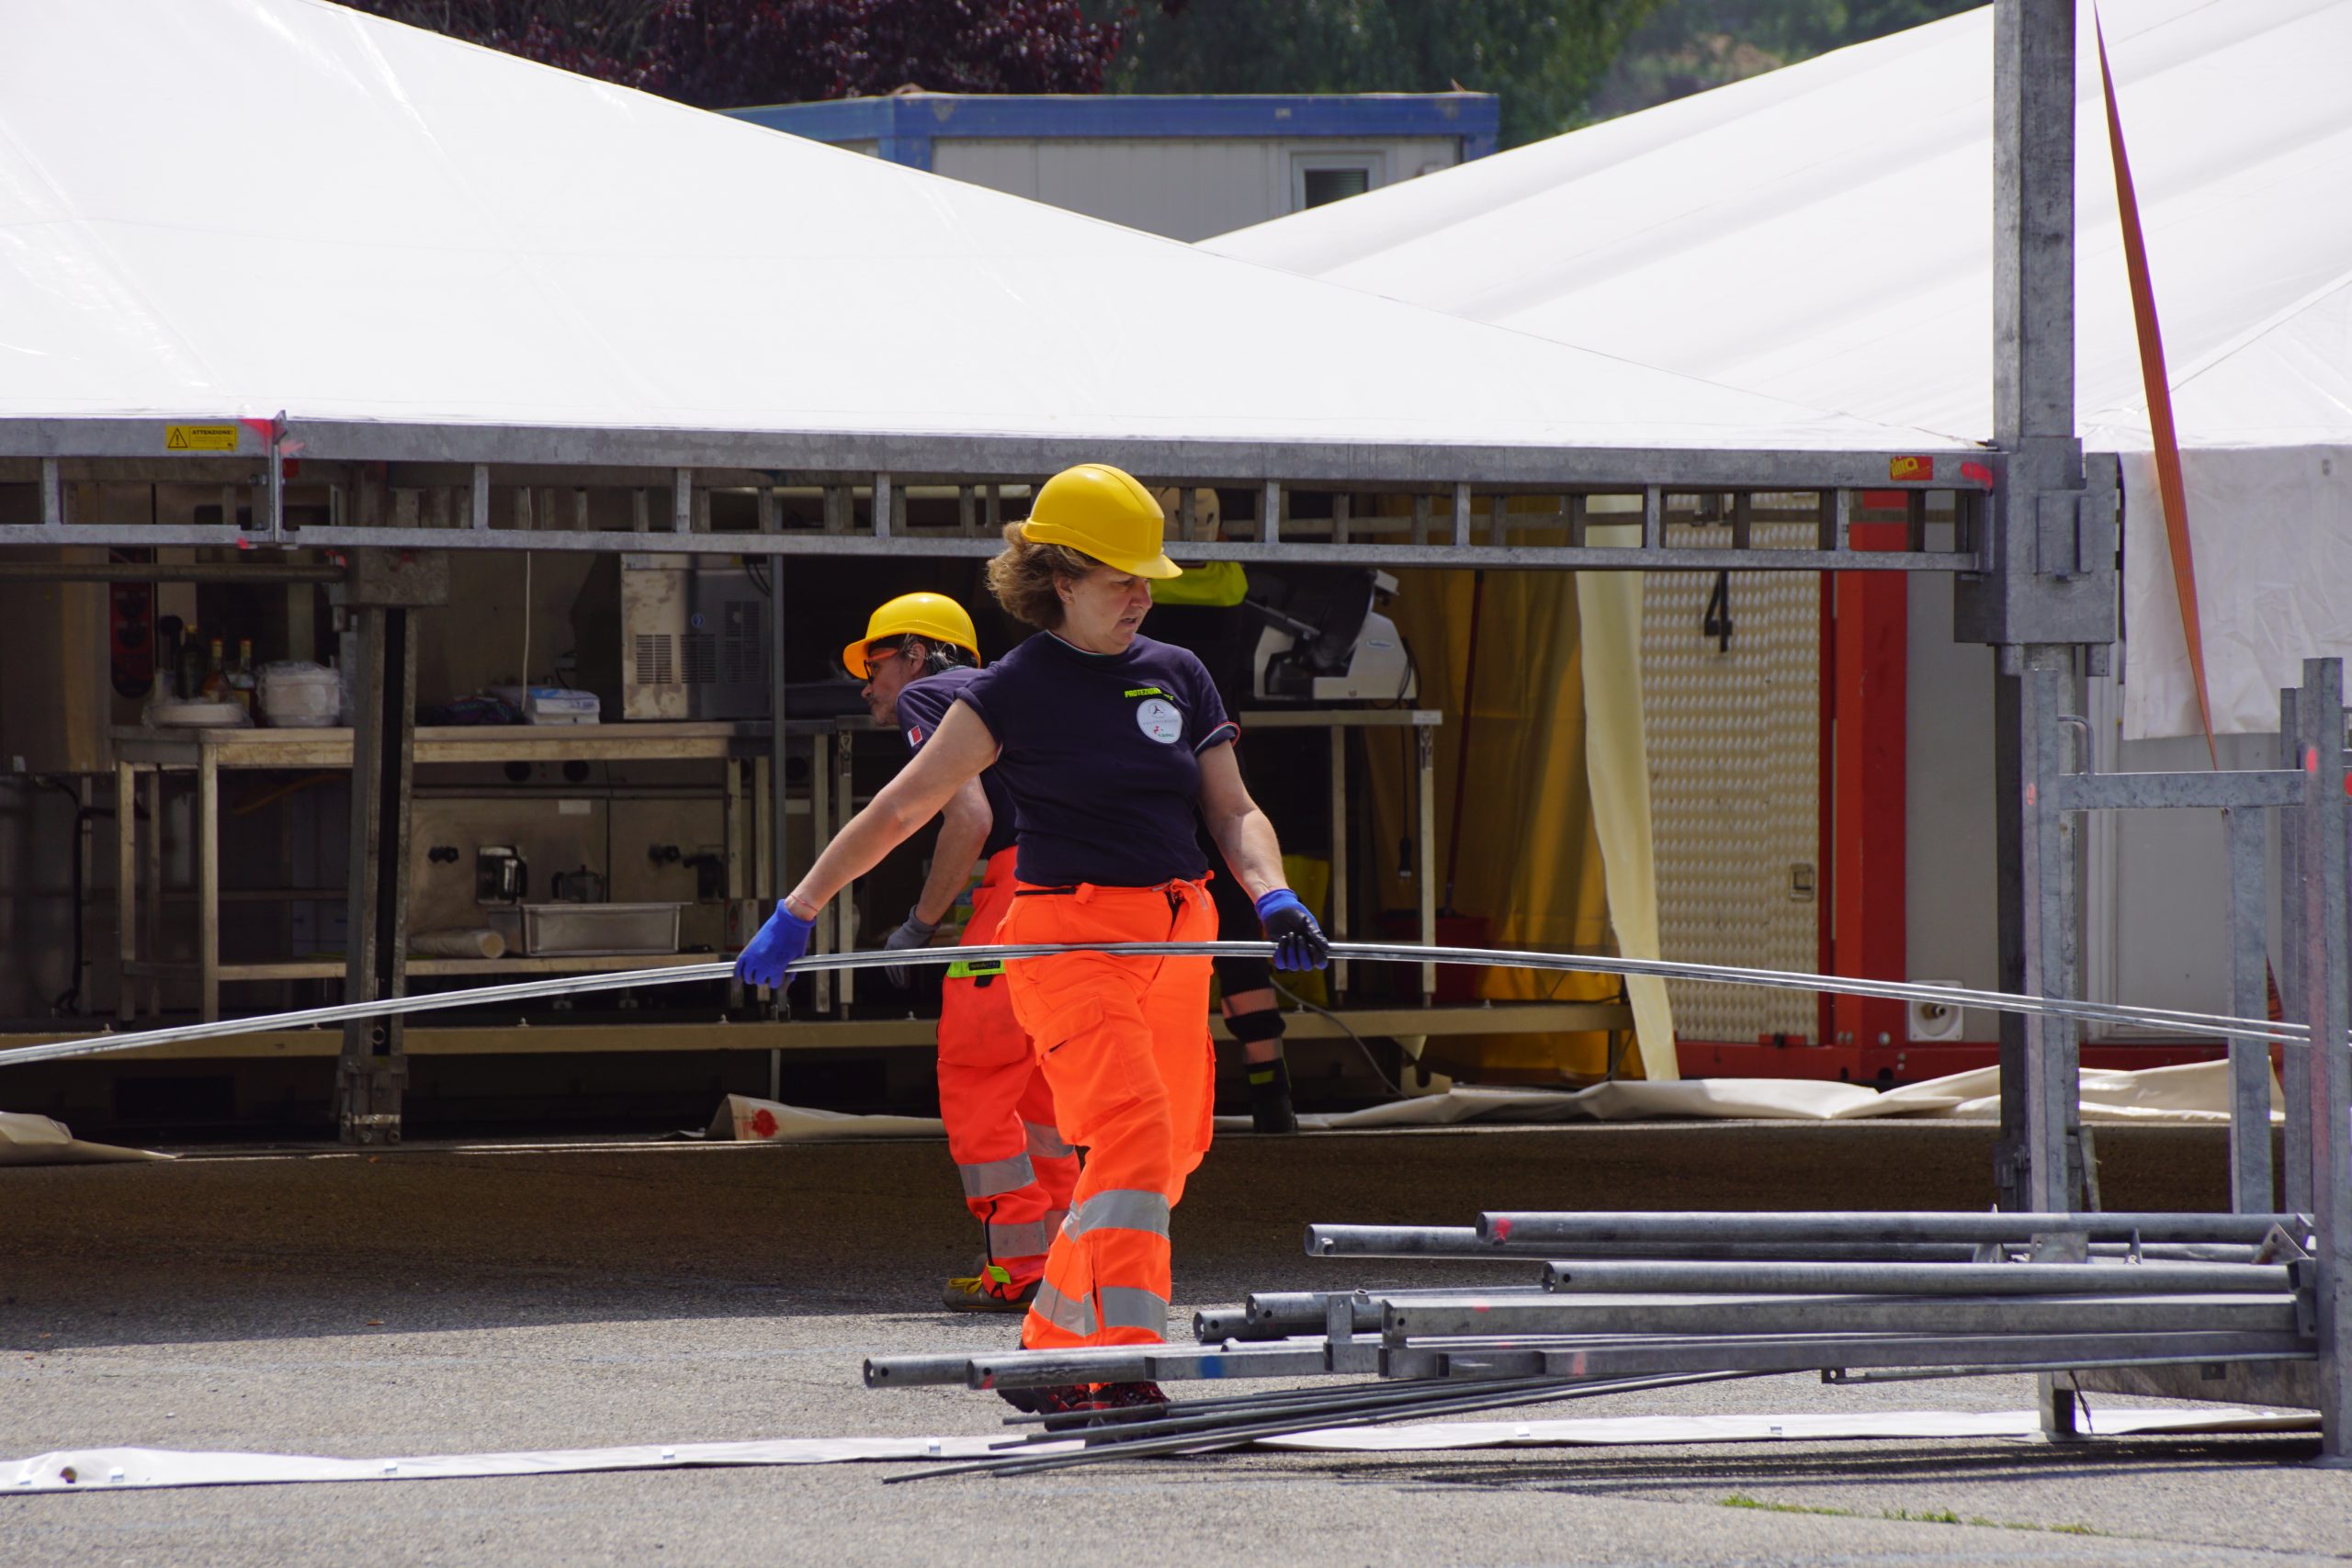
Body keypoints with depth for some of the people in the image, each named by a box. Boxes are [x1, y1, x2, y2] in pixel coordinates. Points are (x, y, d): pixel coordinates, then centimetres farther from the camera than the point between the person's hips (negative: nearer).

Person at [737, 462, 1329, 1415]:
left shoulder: (1178, 676, 12)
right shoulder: (1013, 691, -2)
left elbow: (1233, 810, 12)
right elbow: (902, 808, -1)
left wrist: (1273, 898, -8)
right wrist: (797, 912, -5)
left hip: (1174, 942, 6)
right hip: (1070, 934, -6)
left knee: (1168, 1157, 6)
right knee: (1133, 1132, -22)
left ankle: (1047, 1354, 19)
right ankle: (1125, 1368, -25)